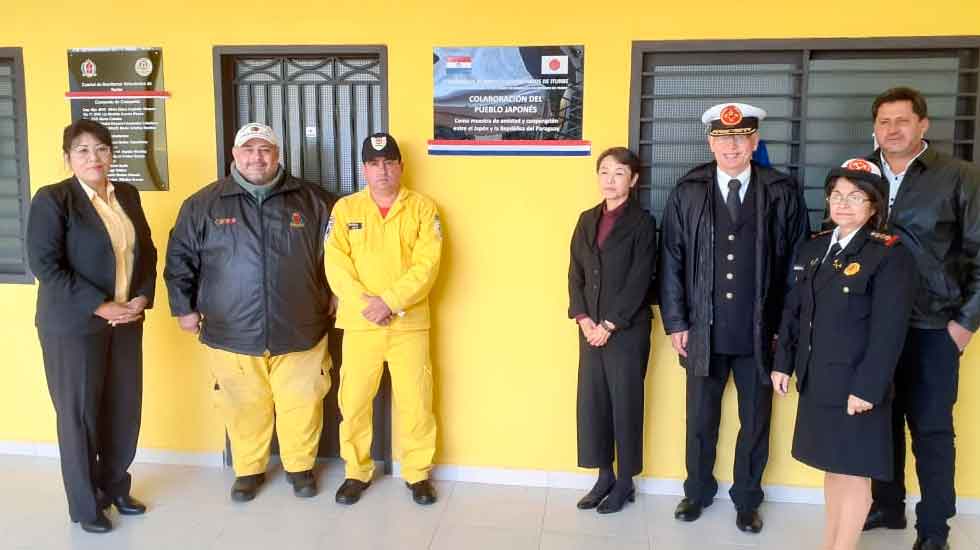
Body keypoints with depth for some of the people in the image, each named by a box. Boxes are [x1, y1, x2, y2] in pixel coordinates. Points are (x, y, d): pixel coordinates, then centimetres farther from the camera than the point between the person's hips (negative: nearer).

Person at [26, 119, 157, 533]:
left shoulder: (127, 195, 8)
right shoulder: (52, 199, -9)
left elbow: (146, 250, 12)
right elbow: (45, 265, -15)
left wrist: (143, 297, -4)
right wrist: (100, 307, -18)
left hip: (126, 321, 5)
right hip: (73, 325, -5)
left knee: (125, 409, 10)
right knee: (78, 414, 6)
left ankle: (114, 487, 32)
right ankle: (85, 504, 23)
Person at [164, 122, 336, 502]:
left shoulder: (311, 200, 2)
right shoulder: (204, 204, 2)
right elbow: (180, 258, 8)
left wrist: (334, 300, 7)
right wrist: (184, 307, 6)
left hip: (299, 330, 0)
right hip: (232, 332, 0)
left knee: (301, 404, 8)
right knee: (244, 407, 10)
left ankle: (300, 467, 30)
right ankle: (248, 469, 32)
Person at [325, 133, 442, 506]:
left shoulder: (422, 207, 2)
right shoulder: (345, 208, 5)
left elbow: (426, 265, -8)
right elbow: (336, 265, -3)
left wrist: (390, 302, -16)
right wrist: (366, 304, -15)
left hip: (409, 323, -1)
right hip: (359, 323, 1)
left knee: (415, 401, 4)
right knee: (354, 401, 7)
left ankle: (418, 474, 21)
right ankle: (357, 472, 25)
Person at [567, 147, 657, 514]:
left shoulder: (642, 222, -5)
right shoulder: (587, 220, 10)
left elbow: (639, 281, -12)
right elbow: (575, 274, 8)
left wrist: (610, 324, -14)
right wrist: (583, 318, -5)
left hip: (627, 330, -5)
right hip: (591, 328, 5)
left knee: (625, 403, 4)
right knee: (592, 402, 8)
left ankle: (625, 482, 18)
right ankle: (604, 476, 23)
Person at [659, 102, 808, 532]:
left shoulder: (782, 193, -1)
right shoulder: (687, 192, 0)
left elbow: (796, 264, 0)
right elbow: (671, 260, 1)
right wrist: (675, 322, -3)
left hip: (760, 333, 0)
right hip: (704, 330, 1)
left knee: (756, 421, 13)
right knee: (700, 419, 14)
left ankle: (747, 499, 33)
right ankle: (698, 491, 35)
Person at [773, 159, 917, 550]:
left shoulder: (891, 256, -11)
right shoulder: (812, 249, 8)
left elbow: (889, 331, -16)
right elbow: (793, 311, 11)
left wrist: (867, 388, -19)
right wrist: (783, 363, 8)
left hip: (855, 385, -6)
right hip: (816, 381, 6)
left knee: (854, 472, 5)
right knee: (832, 466, 18)